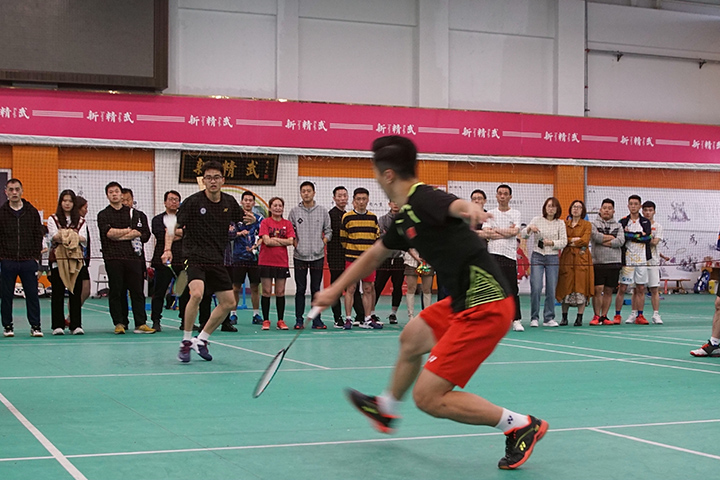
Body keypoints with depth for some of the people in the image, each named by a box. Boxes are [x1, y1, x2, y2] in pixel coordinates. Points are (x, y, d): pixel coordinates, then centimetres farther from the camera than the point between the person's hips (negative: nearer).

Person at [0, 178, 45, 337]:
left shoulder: (32, 211, 7)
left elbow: (38, 235, 8)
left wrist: (36, 257, 1)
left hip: (29, 261, 0)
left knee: (32, 294, 0)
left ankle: (35, 326, 7)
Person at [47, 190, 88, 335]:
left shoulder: (81, 221, 14)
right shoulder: (53, 219, 9)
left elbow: (84, 239, -3)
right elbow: (54, 236, -8)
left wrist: (75, 237, -25)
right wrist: (63, 236, -30)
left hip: (76, 259, 2)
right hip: (58, 259, -2)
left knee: (76, 292, 0)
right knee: (58, 292, -3)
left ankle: (76, 325, 4)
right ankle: (58, 325, 2)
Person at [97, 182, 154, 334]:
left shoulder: (134, 213, 15)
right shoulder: (103, 215, 11)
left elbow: (144, 233, 2)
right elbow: (108, 233, -7)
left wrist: (120, 236, -6)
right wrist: (129, 231, 1)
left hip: (133, 255, 1)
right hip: (113, 258, -1)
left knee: (137, 290, -3)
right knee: (116, 291, -1)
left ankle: (141, 323, -2)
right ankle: (119, 323, 5)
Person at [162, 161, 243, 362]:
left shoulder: (229, 202, 5)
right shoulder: (193, 201, -9)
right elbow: (174, 227, -8)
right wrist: (168, 249, -24)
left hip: (217, 260, 6)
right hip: (195, 257, -6)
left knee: (228, 302, 5)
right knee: (196, 293, -29)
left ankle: (201, 340, 21)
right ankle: (186, 342, -12)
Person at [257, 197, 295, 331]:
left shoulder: (287, 223, 8)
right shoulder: (265, 222, 1)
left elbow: (291, 241, -5)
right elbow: (267, 241, -12)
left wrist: (274, 239, -9)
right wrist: (283, 242, -6)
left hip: (282, 262, 2)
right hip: (266, 261, -2)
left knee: (280, 292, 3)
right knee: (266, 292, 0)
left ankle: (281, 321, 9)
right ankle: (266, 320, 6)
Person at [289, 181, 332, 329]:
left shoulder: (322, 211, 6)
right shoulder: (294, 211, 4)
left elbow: (328, 231, 11)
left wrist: (322, 243, -2)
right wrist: (296, 244, -4)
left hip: (318, 256, 1)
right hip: (300, 256, -1)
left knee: (316, 289, 4)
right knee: (300, 289, 2)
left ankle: (316, 319, 9)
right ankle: (299, 320, 7)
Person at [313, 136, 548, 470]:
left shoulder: (423, 198, -16)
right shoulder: (406, 218, 14)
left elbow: (456, 204, -40)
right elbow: (374, 256, 30)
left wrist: (469, 209, -64)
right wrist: (334, 290, 35)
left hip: (485, 307, -10)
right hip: (464, 302, 10)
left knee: (427, 397, -7)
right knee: (412, 338, 31)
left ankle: (521, 426, -2)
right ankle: (387, 409, 54)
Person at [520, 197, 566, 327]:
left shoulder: (560, 223, 5)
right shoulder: (537, 220, 3)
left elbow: (564, 242, 0)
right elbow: (523, 235, -2)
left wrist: (551, 242, -16)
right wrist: (530, 228, -22)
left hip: (553, 258, 1)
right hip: (537, 256, -1)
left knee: (551, 289, 1)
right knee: (536, 288, -8)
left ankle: (549, 318, 10)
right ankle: (534, 318, 2)